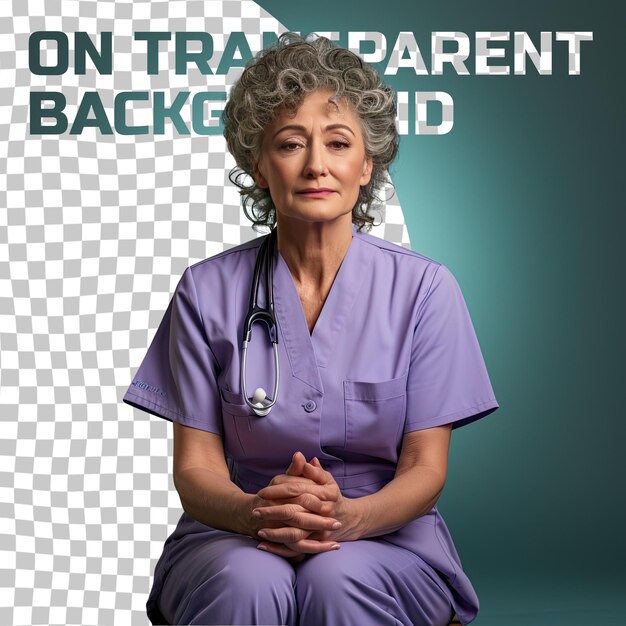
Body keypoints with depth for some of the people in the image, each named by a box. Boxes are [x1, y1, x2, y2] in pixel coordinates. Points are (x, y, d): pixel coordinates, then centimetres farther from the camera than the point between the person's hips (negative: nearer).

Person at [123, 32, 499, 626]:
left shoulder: (423, 288, -1)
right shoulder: (207, 291, 1)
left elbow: (425, 468, -3)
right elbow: (196, 466, 0)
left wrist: (348, 516, -25)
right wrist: (255, 512, -24)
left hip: (385, 536, 0)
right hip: (235, 537, 0)